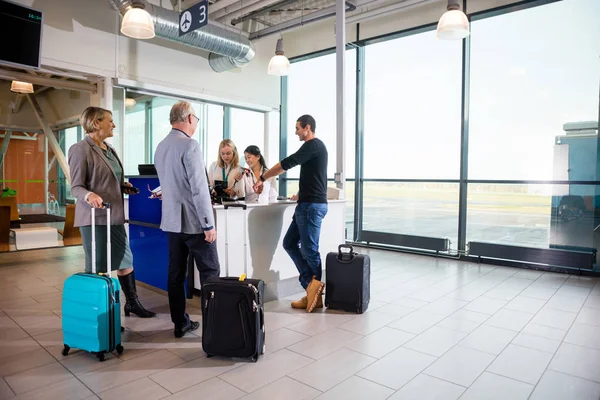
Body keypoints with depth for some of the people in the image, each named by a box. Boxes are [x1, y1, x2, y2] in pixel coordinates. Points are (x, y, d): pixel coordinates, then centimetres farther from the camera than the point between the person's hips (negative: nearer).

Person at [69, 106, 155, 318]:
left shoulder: (110, 150, 14)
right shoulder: (80, 149, -11)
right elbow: (76, 186, -14)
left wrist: (124, 186, 6)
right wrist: (89, 195, -33)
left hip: (114, 215, 8)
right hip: (94, 217, -8)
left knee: (125, 259, 14)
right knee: (97, 267, 1)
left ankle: (132, 302, 28)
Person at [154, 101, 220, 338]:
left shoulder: (161, 147, 11)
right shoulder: (189, 145, -15)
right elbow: (199, 188, -19)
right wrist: (209, 224, -16)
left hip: (171, 220, 8)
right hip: (193, 220, -8)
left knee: (176, 274, 10)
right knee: (210, 272, 2)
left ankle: (180, 323, 19)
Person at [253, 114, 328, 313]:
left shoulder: (313, 145, -10)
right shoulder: (313, 147, 22)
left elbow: (287, 163, -16)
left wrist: (262, 178, -10)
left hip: (312, 205, -10)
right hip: (307, 205, 10)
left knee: (309, 249, -3)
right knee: (290, 243, 7)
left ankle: (314, 286, 9)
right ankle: (312, 285, 7)